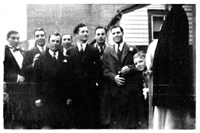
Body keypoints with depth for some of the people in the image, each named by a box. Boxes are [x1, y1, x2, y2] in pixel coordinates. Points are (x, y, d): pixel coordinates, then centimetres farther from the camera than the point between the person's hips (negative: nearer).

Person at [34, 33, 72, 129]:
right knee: (48, 124, -1)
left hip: (61, 98, 2)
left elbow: (69, 79, 8)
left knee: (62, 124, -1)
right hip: (46, 98, -1)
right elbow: (37, 79, 1)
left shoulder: (65, 59, 10)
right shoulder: (41, 58, 4)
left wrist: (68, 96, 2)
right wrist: (38, 97, -4)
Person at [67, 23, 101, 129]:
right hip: (74, 89, 1)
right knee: (76, 116, 3)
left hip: (89, 89, -1)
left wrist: (92, 84, -4)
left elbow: (97, 69, 4)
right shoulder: (70, 51, 8)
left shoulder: (94, 51, 6)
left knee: (90, 117, -1)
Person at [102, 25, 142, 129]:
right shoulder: (107, 51, 13)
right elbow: (104, 69, 8)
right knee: (116, 119, 0)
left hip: (130, 89, -1)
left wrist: (130, 68, -13)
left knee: (131, 116, -1)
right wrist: (114, 77, -9)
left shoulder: (132, 49, 10)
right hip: (115, 89, 1)